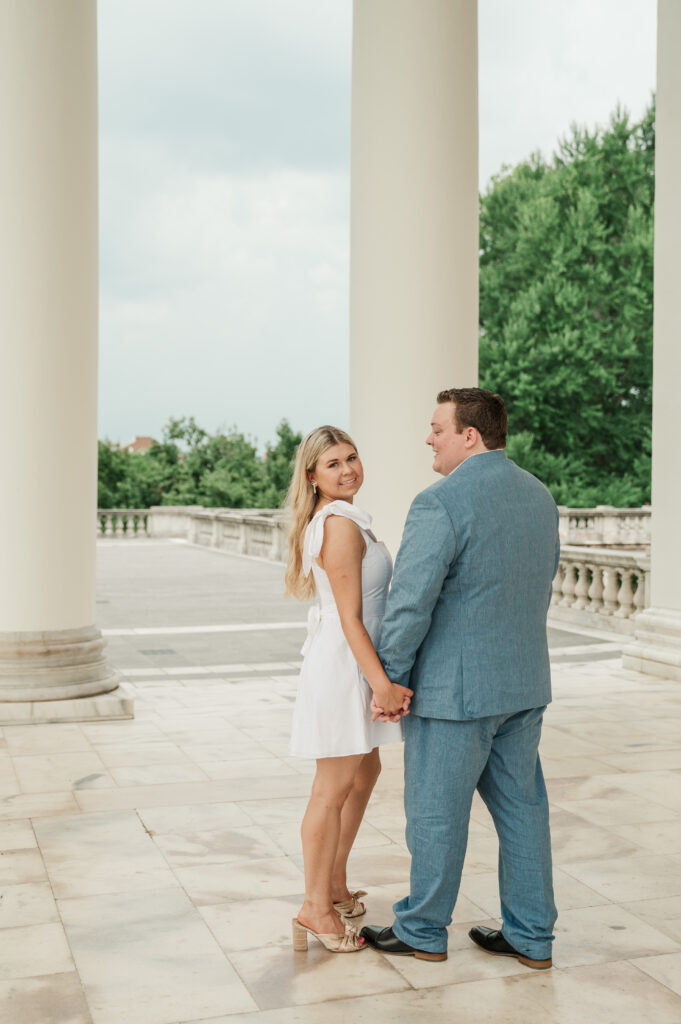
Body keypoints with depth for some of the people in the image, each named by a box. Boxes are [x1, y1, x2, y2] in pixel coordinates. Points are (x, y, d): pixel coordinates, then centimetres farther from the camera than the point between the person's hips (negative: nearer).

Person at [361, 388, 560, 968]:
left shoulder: (441, 504, -20)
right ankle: (531, 937, 24)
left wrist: (389, 680, -10)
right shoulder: (539, 497, 7)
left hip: (455, 687, -8)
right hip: (523, 683, 8)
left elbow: (410, 603, -21)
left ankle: (423, 932, 23)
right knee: (521, 804, 15)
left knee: (437, 810, 7)